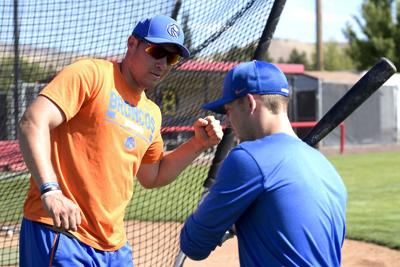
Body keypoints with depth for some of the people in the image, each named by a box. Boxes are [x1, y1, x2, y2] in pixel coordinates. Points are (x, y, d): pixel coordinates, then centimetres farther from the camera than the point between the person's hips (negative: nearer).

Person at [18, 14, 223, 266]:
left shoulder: (152, 114, 17)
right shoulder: (91, 73, -5)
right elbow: (33, 123, -17)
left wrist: (198, 144, 15)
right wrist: (50, 190, -29)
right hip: (60, 233, -7)